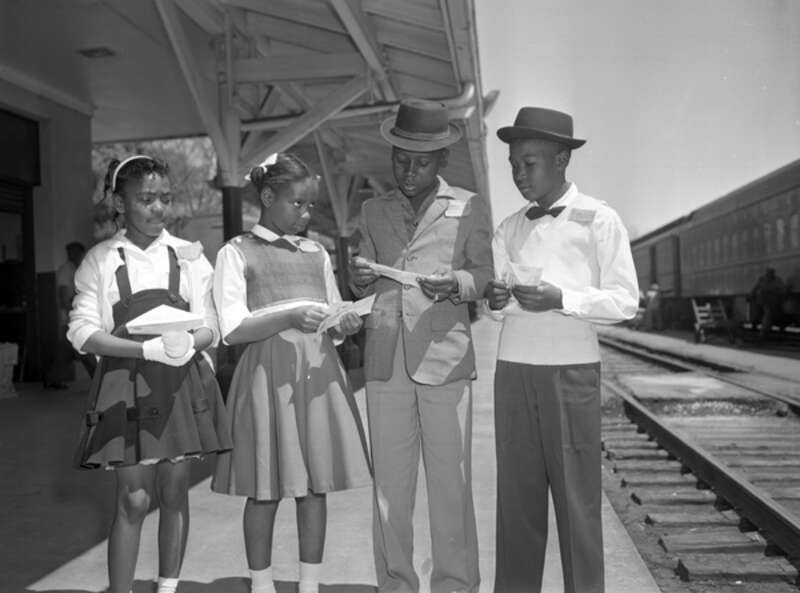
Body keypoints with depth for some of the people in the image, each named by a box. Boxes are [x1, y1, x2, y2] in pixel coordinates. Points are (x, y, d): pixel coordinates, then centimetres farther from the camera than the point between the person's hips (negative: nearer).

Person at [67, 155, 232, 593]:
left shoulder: (188, 256, 4)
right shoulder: (101, 259, 0)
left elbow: (209, 327, 3)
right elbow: (83, 332, -8)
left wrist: (188, 342, -20)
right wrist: (149, 349, -21)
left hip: (181, 382, 2)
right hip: (126, 383, -2)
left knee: (174, 491, 9)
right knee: (133, 499, -4)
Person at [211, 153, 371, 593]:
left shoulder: (317, 254, 15)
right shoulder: (237, 253, 1)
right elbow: (232, 330, -7)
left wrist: (345, 325, -4)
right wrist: (289, 316, -20)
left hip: (320, 374, 4)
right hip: (270, 374, -4)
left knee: (315, 487, 7)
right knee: (265, 492, 2)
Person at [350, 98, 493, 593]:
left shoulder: (469, 207, 11)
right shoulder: (374, 211, 18)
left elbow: (485, 275, 6)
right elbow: (363, 287, 17)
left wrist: (456, 283, -16)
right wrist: (362, 279, -7)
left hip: (445, 360, -2)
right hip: (385, 362, 3)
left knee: (451, 483, -1)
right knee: (390, 484, 5)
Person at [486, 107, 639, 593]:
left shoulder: (598, 220, -1)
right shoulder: (510, 229, 13)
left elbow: (625, 300, -4)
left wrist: (560, 298, -17)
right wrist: (496, 297, -8)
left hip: (572, 369, -4)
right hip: (513, 368, 4)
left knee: (577, 496, 0)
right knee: (517, 494, 7)